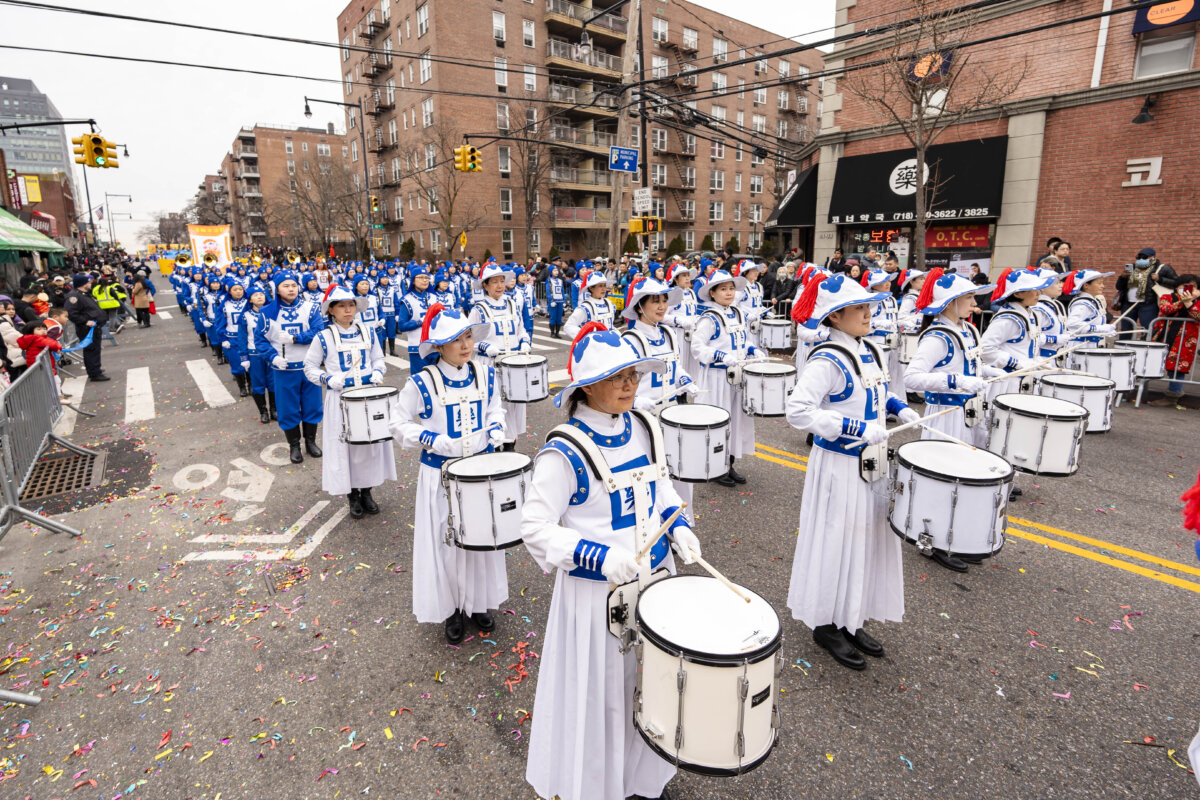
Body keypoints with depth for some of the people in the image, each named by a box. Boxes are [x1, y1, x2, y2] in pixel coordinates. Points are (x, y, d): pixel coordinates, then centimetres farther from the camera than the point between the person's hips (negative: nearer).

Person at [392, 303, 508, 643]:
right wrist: (433, 440, -20)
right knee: (445, 538, 8)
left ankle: (479, 602, 36)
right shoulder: (422, 383, -16)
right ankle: (452, 608, 29)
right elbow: (400, 423, -6)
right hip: (440, 474, -3)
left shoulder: (486, 376, -3)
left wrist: (496, 431, -5)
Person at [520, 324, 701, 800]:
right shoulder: (565, 452, -22)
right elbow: (535, 526, -19)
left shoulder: (645, 429, -2)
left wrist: (678, 528, -3)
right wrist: (601, 557, -30)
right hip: (595, 591, -6)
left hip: (654, 578, 6)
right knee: (598, 693, 11)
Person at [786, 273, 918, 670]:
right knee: (837, 542, 4)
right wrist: (859, 429, -27)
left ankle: (851, 620, 35)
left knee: (868, 540, 17)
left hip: (871, 463, 9)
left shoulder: (869, 352, 6)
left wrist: (899, 408, 4)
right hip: (839, 465, -8)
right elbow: (798, 411, -28)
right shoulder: (827, 361, -20)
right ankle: (826, 624, 24)